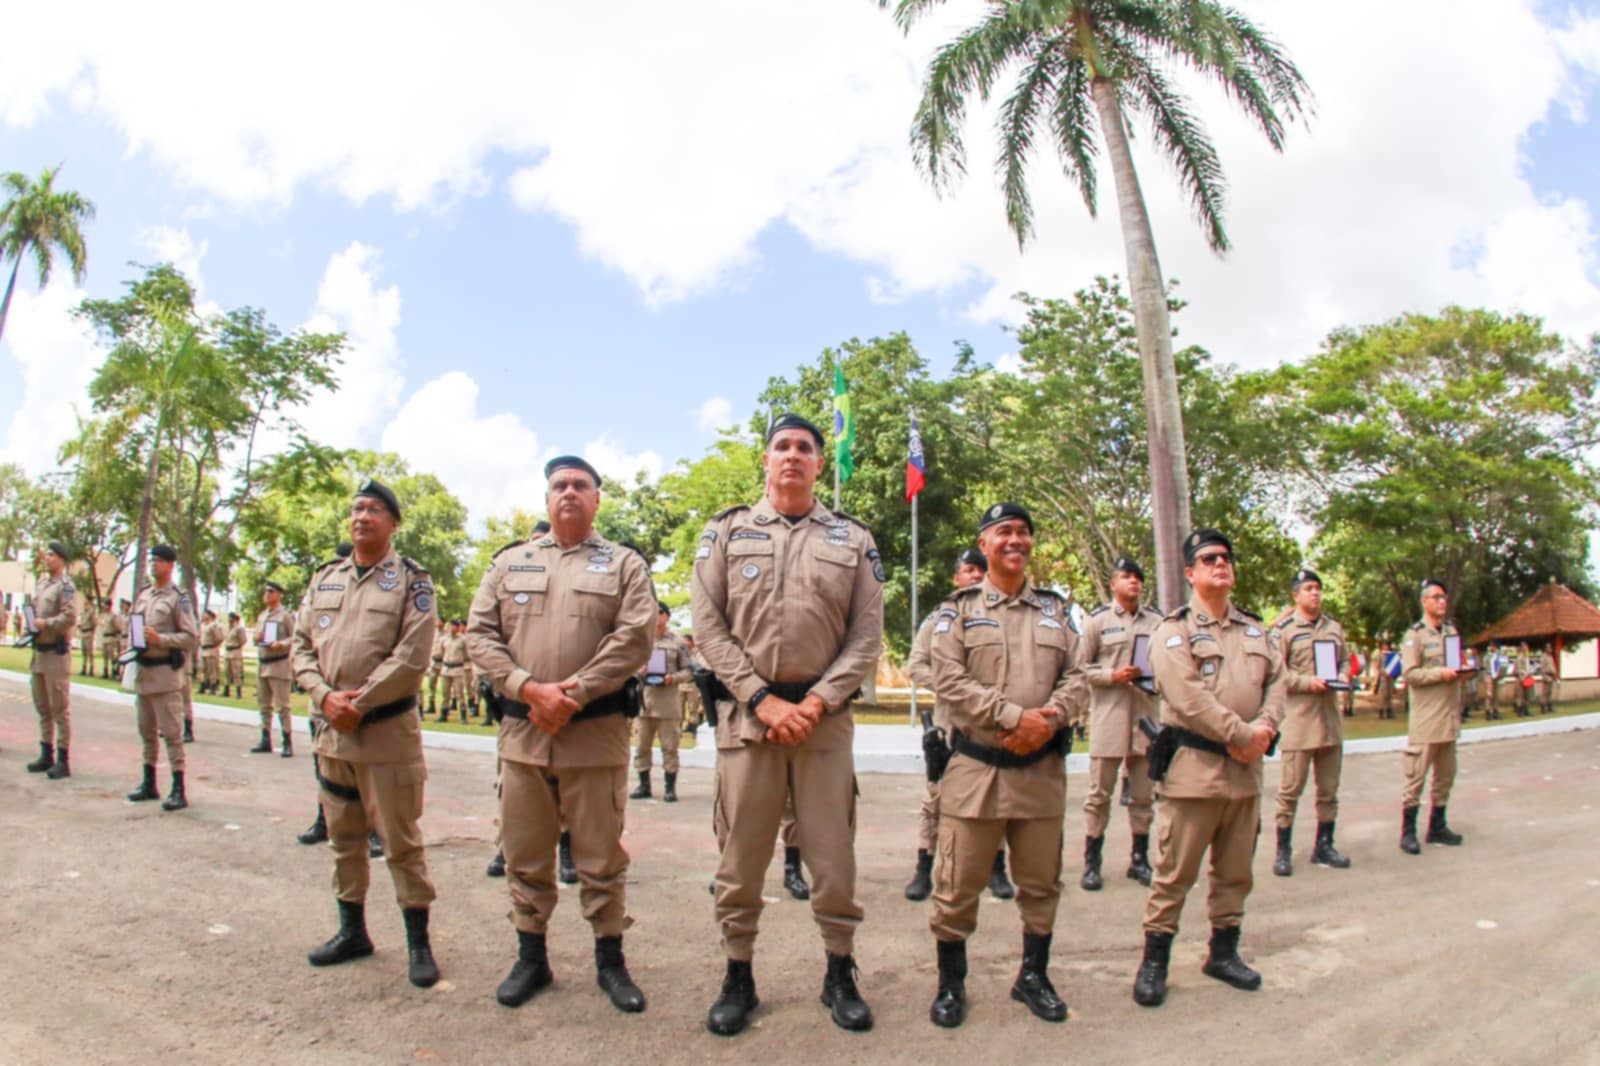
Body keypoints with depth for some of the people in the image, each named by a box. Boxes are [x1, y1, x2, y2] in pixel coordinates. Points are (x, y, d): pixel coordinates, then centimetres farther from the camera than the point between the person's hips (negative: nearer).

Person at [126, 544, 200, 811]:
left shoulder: (178, 598, -8)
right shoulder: (142, 595, 13)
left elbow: (191, 636, -12)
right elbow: (131, 626, 24)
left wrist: (159, 639, -20)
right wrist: (132, 645, 5)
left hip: (165, 672, -8)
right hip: (142, 669, 8)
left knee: (171, 731, -7)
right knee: (146, 730, 16)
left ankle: (179, 790, -5)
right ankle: (149, 784, 26)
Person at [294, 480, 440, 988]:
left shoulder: (411, 580, -5)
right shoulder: (325, 579, 11)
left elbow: (412, 655, -14)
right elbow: (301, 645, 8)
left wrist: (359, 705, -15)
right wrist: (326, 696, -9)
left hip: (388, 730, -6)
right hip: (330, 729, 6)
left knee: (401, 839, -1)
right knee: (344, 836, 16)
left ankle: (418, 941, 10)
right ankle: (352, 930, 31)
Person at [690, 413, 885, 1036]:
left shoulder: (854, 540, 8)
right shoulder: (727, 532, 7)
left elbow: (866, 636, 3)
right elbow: (708, 624, 0)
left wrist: (814, 704, -9)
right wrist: (763, 699, -9)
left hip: (825, 715, 0)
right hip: (746, 712, 0)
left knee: (833, 851, 6)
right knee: (740, 853, 6)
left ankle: (840, 975, 23)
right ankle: (738, 977, 22)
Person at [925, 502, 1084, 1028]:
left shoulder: (1055, 608, 11)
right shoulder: (958, 608, 1)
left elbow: (1076, 678, 6)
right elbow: (949, 680, -10)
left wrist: (1049, 720, -13)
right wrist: (1015, 716, -18)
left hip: (1043, 769, 3)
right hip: (976, 768, -3)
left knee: (1041, 883, 14)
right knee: (957, 885, 3)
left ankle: (1034, 976, 33)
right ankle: (950, 984, 20)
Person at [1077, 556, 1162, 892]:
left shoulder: (1156, 621, 9)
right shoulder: (1097, 620, 1)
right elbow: (1081, 668, -1)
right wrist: (1113, 676, -15)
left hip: (1146, 716, 3)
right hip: (1108, 717, -3)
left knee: (1144, 794, 11)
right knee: (1100, 793, 2)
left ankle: (1139, 858, 24)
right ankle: (1091, 862, 11)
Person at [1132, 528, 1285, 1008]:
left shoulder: (1256, 630, 16)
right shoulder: (1174, 630, -5)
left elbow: (1276, 682, 8)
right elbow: (1188, 696, -16)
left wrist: (1263, 728, -10)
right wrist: (1241, 734, -17)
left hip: (1246, 767, 6)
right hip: (1193, 765, -6)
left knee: (1235, 870, 15)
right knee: (1175, 870, -1)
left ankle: (1224, 951, 31)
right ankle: (1154, 961, 10)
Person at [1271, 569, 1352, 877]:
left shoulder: (1334, 627, 13)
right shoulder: (1283, 629, -5)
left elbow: (1345, 659, 21)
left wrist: (1343, 676, 0)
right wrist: (1308, 681, -19)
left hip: (1331, 717, 6)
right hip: (1298, 717, -6)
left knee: (1329, 788, 13)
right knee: (1290, 788, -3)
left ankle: (1324, 846, 25)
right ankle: (1283, 851, 6)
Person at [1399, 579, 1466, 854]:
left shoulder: (1451, 632, 14)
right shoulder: (1415, 634, -6)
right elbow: (1410, 674, -13)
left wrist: (1461, 671, 5)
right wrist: (1440, 673, -21)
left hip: (1449, 717, 7)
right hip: (1425, 720, -7)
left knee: (1445, 774, 13)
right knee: (1416, 776, -4)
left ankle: (1437, 826, 24)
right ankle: (1408, 831, 2)